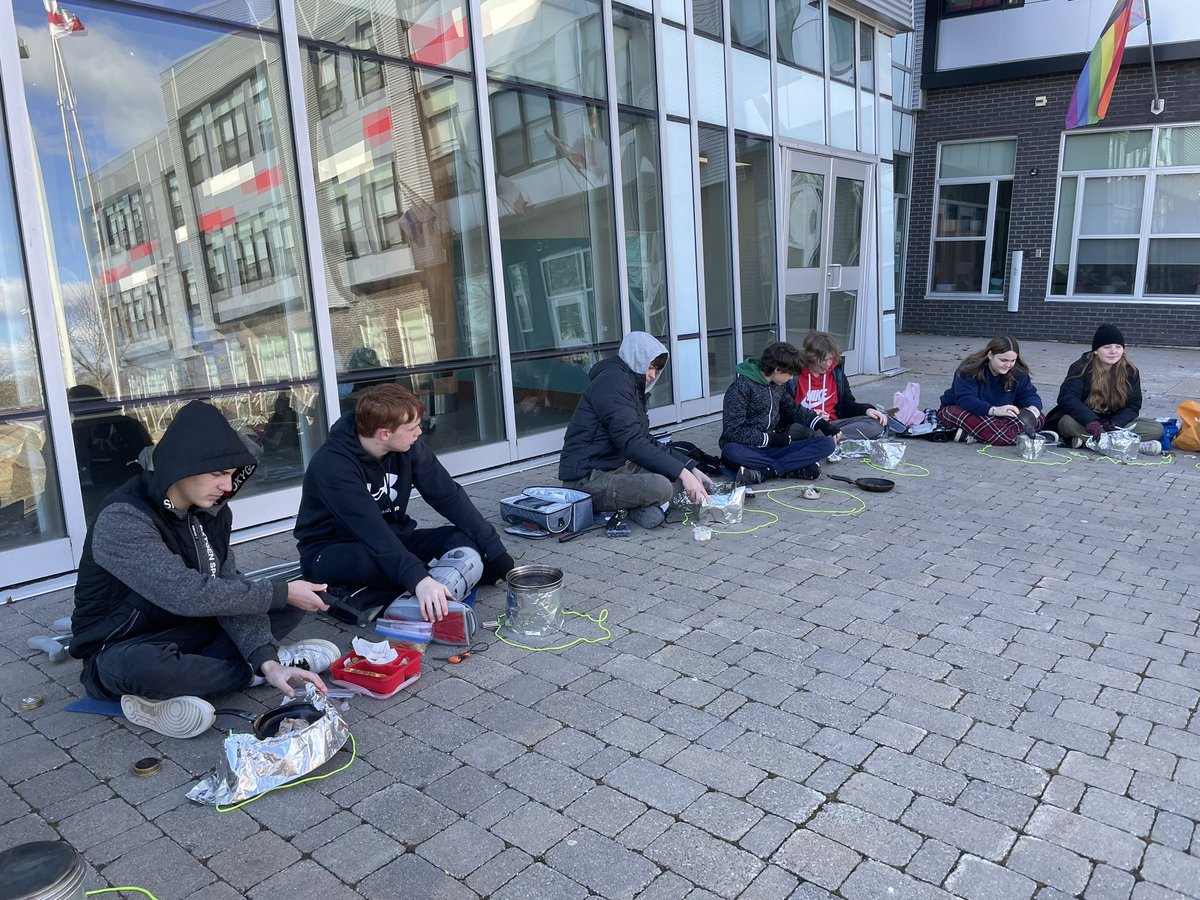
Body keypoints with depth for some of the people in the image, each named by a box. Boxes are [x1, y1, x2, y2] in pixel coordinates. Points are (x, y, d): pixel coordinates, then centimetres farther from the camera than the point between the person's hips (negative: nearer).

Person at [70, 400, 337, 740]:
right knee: (144, 667, -41)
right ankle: (254, 673, -15)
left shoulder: (211, 511, -4)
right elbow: (185, 594, -33)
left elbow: (228, 588, -11)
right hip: (121, 652, -6)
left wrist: (266, 658, -26)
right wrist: (280, 593, -25)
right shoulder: (121, 520, -25)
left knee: (293, 602, -3)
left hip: (189, 632, 6)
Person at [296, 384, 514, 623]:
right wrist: (418, 579, -52)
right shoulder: (332, 465, -28)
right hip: (331, 552, -5)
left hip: (389, 539, 5)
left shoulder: (408, 447, -10)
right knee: (370, 560, -40)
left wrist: (496, 551, -19)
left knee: (465, 540, -17)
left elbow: (448, 496, -11)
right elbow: (369, 529, -39)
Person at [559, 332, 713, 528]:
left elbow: (646, 442, 16)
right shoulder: (613, 382, -15)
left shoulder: (633, 386, 18)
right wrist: (682, 472, -27)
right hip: (587, 480, -11)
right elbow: (632, 443, -26)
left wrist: (690, 469, 5)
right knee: (660, 487, -32)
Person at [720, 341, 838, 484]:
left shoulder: (778, 385, 8)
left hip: (772, 447, 6)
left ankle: (764, 472, -25)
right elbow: (733, 431, -18)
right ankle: (799, 468, -33)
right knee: (732, 451, -42)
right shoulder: (741, 387, -13)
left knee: (827, 444, -12)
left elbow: (793, 409, 26)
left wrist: (823, 424, 13)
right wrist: (773, 439, -16)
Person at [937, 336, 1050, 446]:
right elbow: (964, 399, -33)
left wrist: (1033, 408, -32)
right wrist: (994, 410, -48)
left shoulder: (1018, 373, -5)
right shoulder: (970, 370, -22)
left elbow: (1029, 394, -7)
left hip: (995, 417, 5)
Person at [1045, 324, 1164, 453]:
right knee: (1068, 423, -36)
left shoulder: (1130, 371, 1)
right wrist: (1090, 421, -39)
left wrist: (1115, 423, -22)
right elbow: (1067, 398, -22)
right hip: (1084, 423, -3)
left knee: (1157, 428, -18)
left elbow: (1133, 405, 0)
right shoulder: (1081, 368, -9)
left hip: (1116, 423, 4)